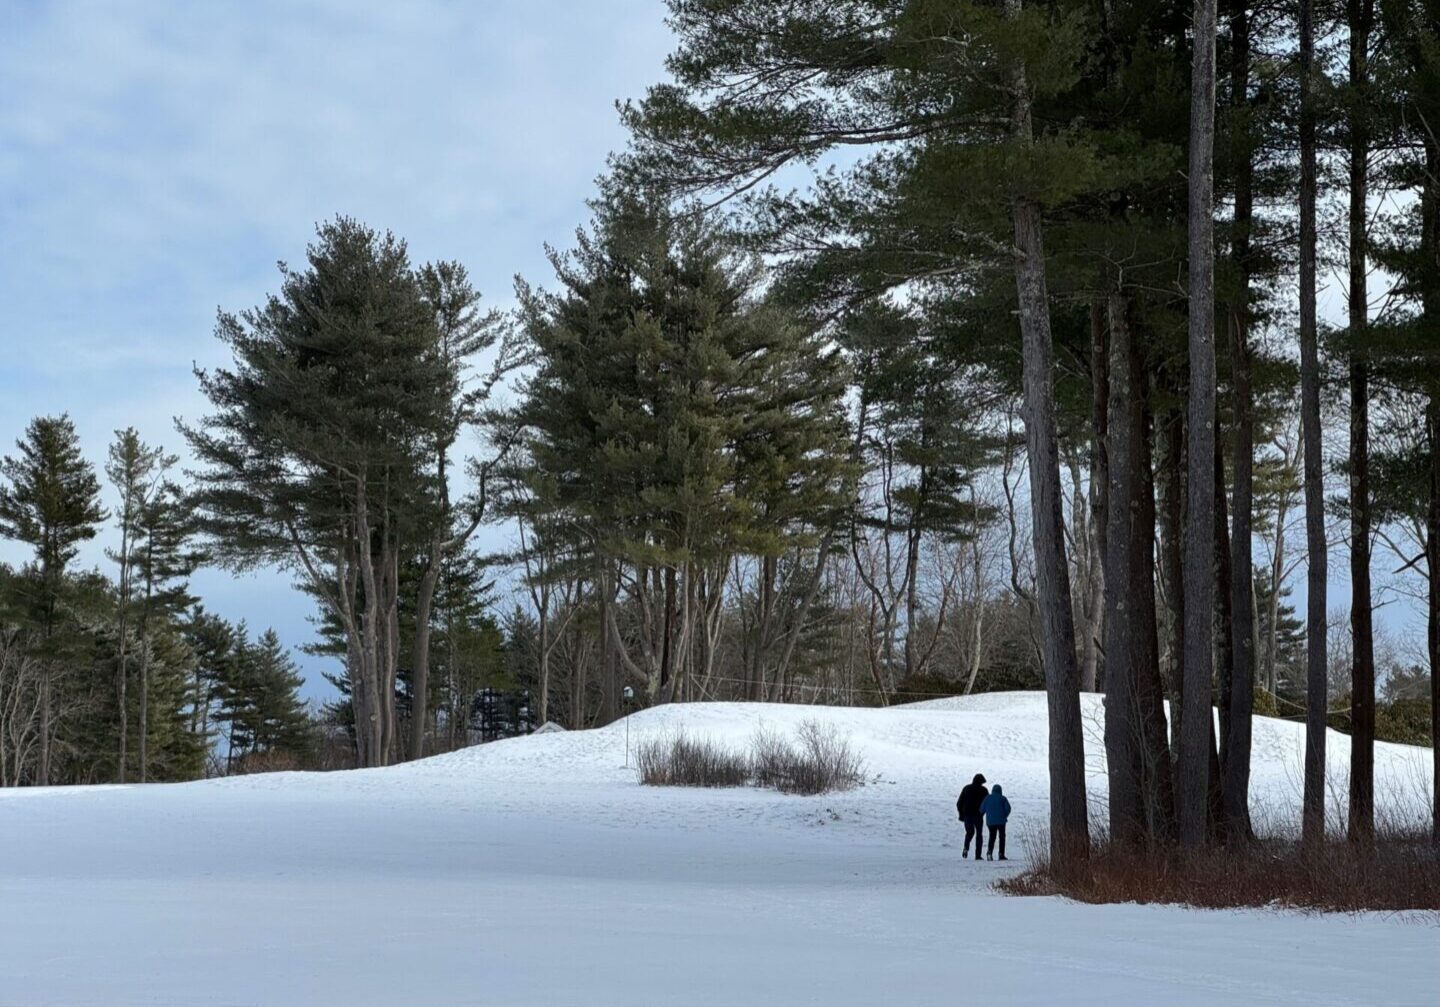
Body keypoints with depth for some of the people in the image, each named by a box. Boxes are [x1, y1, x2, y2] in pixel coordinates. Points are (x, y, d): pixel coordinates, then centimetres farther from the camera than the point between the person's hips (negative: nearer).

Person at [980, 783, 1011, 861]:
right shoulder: (1002, 798, -4)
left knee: (992, 837, 11)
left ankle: (990, 852, -12)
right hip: (1001, 821, -2)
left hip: (990, 821, 2)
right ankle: (1001, 854, 4)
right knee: (1002, 837, 10)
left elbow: (982, 809, 2)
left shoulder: (987, 798, 3)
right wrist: (1005, 816, 7)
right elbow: (1008, 808, -10)